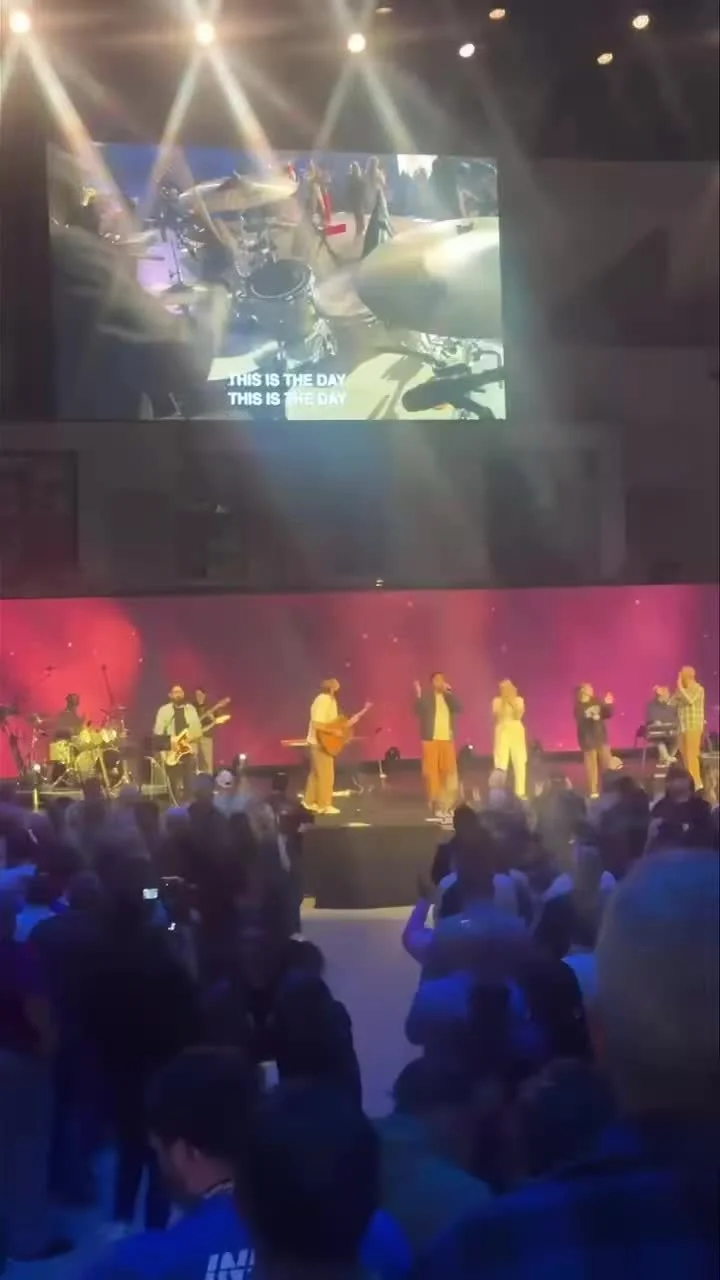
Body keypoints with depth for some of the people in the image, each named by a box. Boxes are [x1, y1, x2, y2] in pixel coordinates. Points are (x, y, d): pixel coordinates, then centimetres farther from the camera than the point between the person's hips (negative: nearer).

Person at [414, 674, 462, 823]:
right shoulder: (426, 697, 0)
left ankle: (445, 805, 14)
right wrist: (418, 696, -29)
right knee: (432, 772, -2)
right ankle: (435, 805, 3)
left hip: (447, 739, 4)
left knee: (448, 771, 5)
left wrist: (449, 693, -11)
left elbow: (458, 708, -4)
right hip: (431, 739, -4)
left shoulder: (449, 697, 11)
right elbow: (419, 712, -15)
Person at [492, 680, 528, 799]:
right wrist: (504, 702, -12)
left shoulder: (519, 700, 8)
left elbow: (518, 715, -7)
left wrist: (512, 702, -11)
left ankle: (520, 792, 6)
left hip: (517, 731, 2)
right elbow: (496, 715, -10)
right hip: (503, 732, -2)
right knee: (500, 764, -8)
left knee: (520, 763, 0)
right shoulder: (497, 701, 5)